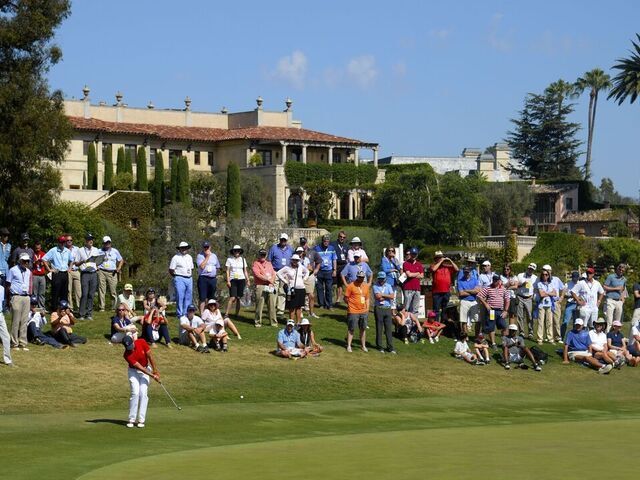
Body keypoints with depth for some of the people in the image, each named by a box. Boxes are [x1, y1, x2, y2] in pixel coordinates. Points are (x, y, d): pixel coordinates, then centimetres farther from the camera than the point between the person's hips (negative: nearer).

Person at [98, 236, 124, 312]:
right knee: (101, 290, -5)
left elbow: (121, 260, 19)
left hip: (112, 273, 1)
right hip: (102, 272, -1)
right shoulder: (99, 251, 9)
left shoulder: (115, 251, 13)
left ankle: (114, 307, 2)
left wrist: (118, 268, 4)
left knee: (113, 291, -3)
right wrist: (96, 267, -3)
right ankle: (102, 307, -2)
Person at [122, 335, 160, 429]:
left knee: (143, 393, -10)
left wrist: (155, 371, -9)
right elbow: (139, 367, -25)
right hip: (133, 371, -2)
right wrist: (152, 376, -25)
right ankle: (131, 420, -10)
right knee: (135, 393, -16)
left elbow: (150, 356, -11)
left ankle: (141, 420, -10)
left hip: (145, 369, 2)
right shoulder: (127, 355, -26)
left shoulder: (142, 342, -20)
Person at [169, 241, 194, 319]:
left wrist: (190, 275, 11)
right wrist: (177, 277, -4)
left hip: (189, 279, 6)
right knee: (180, 297, -8)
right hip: (179, 279, -6)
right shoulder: (176, 258, -3)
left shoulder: (189, 257, 16)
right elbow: (171, 270, -4)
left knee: (189, 297, 6)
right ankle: (180, 314, -4)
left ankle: (186, 313, 13)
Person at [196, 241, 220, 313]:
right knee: (203, 298, -8)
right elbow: (202, 266, -16)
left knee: (212, 298, 11)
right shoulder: (200, 256, -2)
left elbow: (217, 267, 23)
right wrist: (207, 256, -12)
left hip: (213, 279, 5)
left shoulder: (214, 256, 14)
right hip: (203, 279, -5)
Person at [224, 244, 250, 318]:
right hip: (233, 280, -3)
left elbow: (245, 271, 14)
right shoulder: (229, 259, 2)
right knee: (232, 298, -14)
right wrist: (228, 281, -8)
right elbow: (227, 271, 1)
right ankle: (226, 314, -14)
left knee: (238, 298, 3)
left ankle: (237, 314, 12)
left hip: (241, 279, 3)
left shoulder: (243, 259, 11)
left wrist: (248, 280, 7)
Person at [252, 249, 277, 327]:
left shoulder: (269, 263, 21)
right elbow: (257, 274, -10)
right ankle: (258, 322, 2)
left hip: (270, 286, 5)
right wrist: (268, 279, -9)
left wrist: (272, 282, -4)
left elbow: (273, 274, 15)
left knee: (272, 305, 2)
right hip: (260, 286, -5)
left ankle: (273, 322, 6)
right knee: (259, 305, -5)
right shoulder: (256, 264, 3)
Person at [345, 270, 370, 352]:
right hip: (353, 312, -5)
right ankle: (348, 346, 8)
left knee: (363, 329, 12)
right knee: (351, 329, 1)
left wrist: (367, 309, 11)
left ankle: (363, 345, 22)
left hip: (363, 311, 5)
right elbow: (346, 298, -6)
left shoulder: (366, 286, 9)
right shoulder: (351, 286, -9)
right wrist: (350, 304, -7)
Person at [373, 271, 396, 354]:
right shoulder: (375, 286, 2)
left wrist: (382, 295, -6)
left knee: (389, 328, 1)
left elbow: (392, 296, -3)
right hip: (378, 309, -3)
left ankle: (390, 347, 3)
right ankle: (379, 346, 10)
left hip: (388, 309, 3)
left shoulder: (388, 286, 12)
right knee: (379, 328, 2)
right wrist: (387, 296, -4)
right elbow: (377, 297, -13)